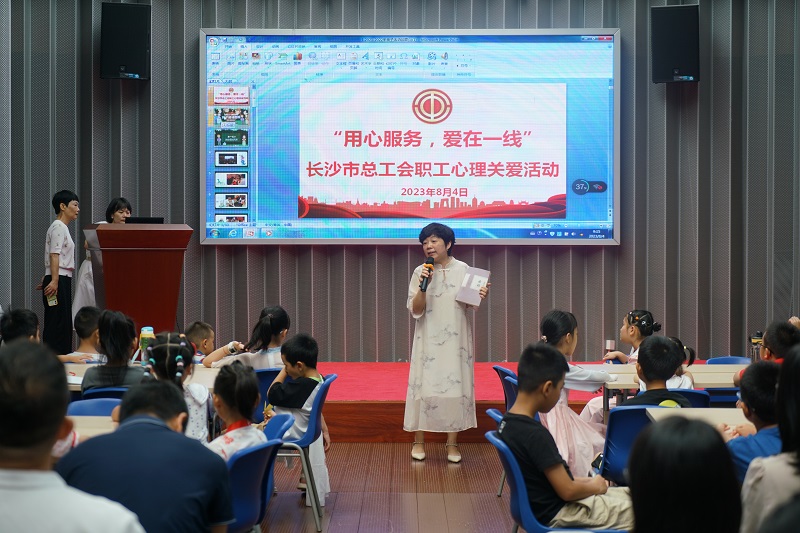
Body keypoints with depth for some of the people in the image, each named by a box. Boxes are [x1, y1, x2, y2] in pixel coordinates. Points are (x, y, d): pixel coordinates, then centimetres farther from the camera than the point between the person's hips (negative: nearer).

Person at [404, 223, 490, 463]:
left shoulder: (463, 270, -1)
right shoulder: (420, 272, -2)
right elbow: (415, 310, -5)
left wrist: (481, 296, -16)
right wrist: (423, 287, -20)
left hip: (456, 339, 0)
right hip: (428, 340, 0)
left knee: (456, 386, 2)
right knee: (423, 385, 0)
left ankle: (452, 442, 12)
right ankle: (419, 441, 13)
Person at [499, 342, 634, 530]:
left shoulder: (508, 423, 0)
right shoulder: (536, 434, -28)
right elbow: (567, 491, -23)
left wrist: (586, 481, 8)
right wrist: (595, 487, -4)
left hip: (544, 504, 9)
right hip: (558, 513, -9)